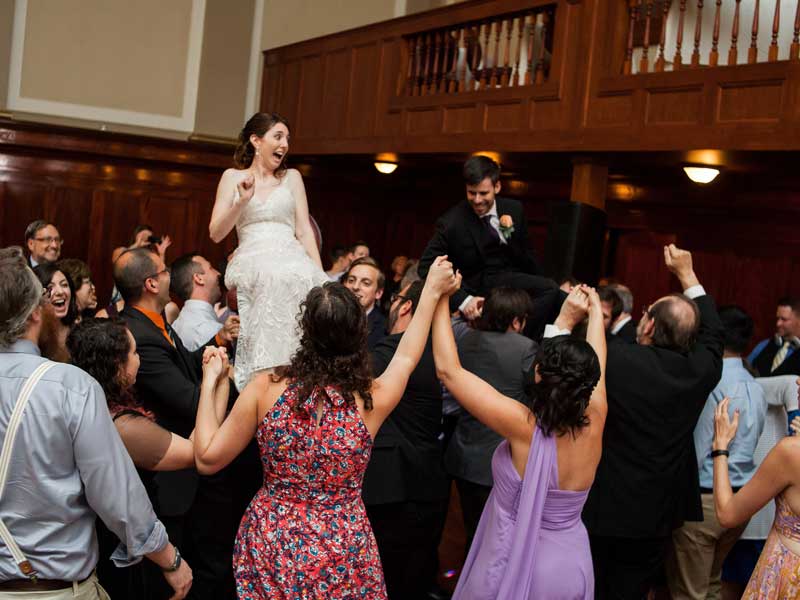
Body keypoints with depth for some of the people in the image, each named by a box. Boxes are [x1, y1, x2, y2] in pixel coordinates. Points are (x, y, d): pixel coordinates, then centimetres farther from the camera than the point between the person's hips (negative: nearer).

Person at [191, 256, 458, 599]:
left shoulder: (264, 389, -17)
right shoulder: (373, 400, -15)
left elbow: (208, 459, -7)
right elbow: (405, 357, 7)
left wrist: (209, 382, 2)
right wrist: (432, 291, 18)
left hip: (270, 546, 1)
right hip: (342, 557, 0)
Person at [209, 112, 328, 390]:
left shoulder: (292, 177, 19)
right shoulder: (233, 177, 16)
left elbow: (304, 231, 12)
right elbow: (216, 233, 9)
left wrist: (320, 276, 0)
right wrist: (242, 201, -7)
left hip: (291, 261, 1)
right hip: (252, 264, 0)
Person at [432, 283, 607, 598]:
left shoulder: (524, 426, -26)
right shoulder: (594, 425, -14)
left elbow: (448, 369, -21)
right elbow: (592, 365, 7)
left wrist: (441, 301, -13)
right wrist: (595, 310, 19)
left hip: (516, 570, -5)